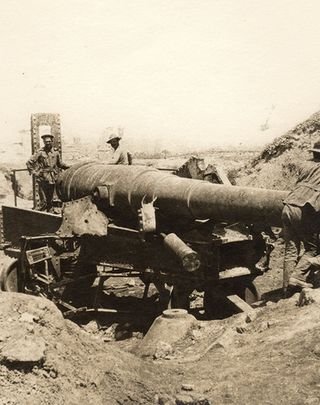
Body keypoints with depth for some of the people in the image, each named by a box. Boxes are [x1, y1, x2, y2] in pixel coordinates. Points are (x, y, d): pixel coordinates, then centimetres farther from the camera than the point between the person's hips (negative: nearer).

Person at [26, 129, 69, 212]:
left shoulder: (56, 152, 8)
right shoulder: (40, 152, -5)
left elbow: (60, 164, 21)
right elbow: (29, 163, -2)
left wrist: (69, 167, 14)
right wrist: (33, 172, -5)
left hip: (52, 179, 4)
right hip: (42, 179, -4)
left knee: (50, 200, 12)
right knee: (43, 201, -4)